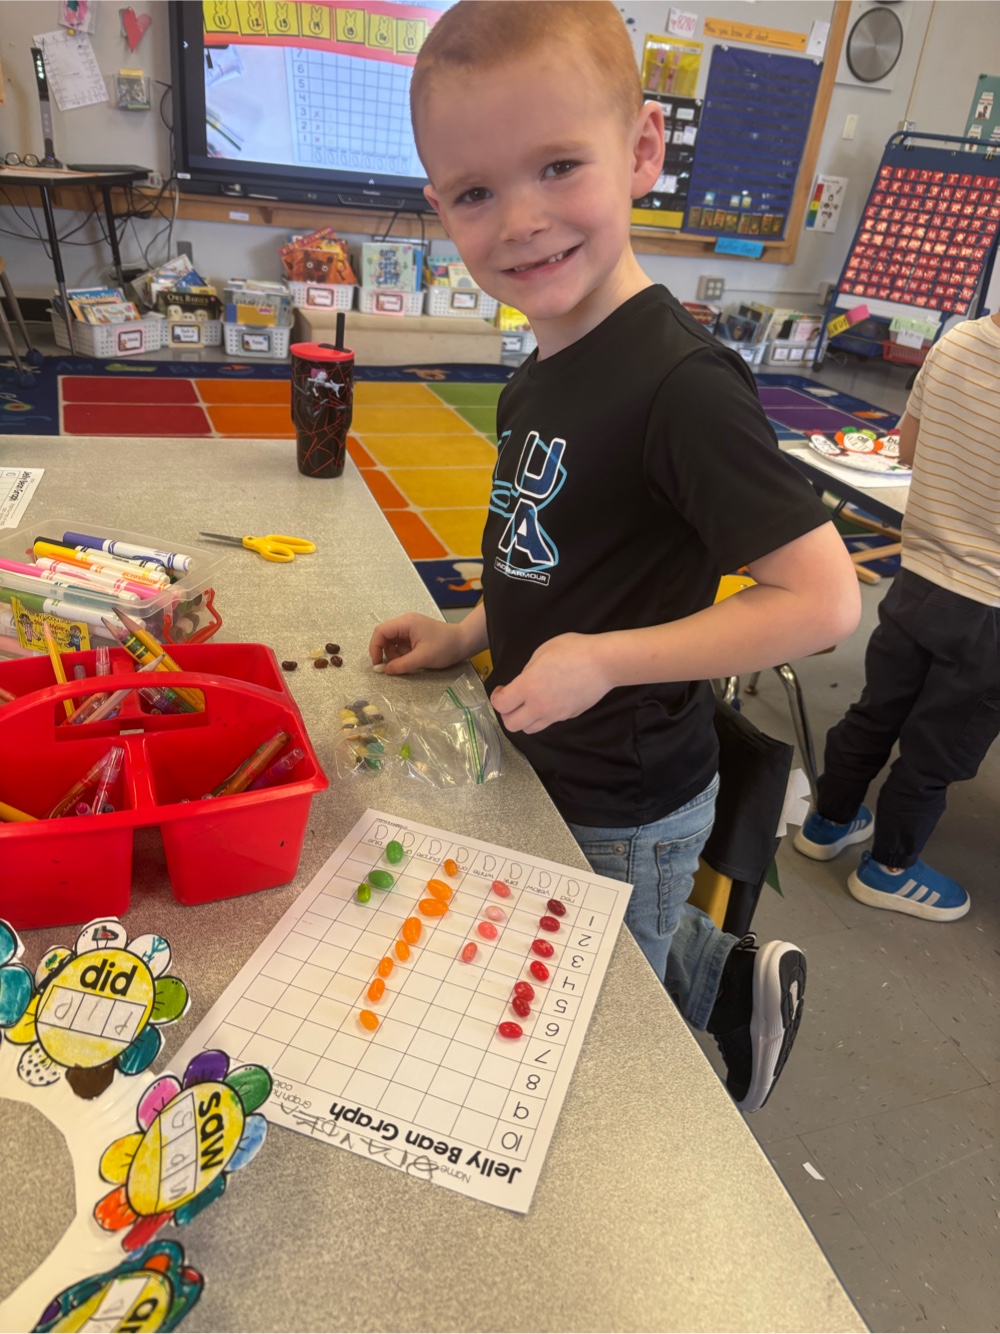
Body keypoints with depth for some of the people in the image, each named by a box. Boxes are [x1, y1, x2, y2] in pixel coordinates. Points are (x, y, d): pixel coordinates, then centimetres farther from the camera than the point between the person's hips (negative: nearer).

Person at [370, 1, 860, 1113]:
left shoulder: (679, 383, -27)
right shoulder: (537, 380, 0)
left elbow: (822, 599, -27)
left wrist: (604, 658, -28)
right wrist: (471, 633, 1)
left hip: (626, 810, -7)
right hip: (548, 770, 8)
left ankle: (736, 990, 45)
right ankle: (739, 983, 47)